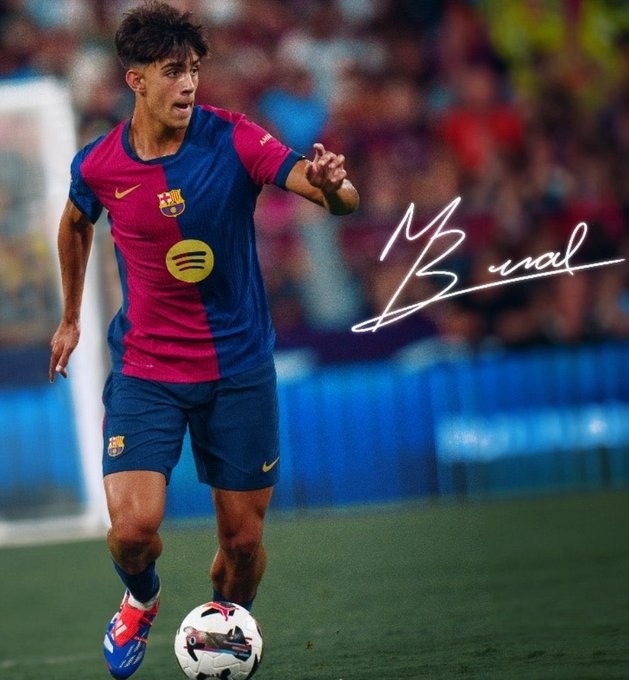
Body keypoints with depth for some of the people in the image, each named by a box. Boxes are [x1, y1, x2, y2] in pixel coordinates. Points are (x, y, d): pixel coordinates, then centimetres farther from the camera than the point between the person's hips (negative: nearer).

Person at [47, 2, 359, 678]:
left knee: (243, 539, 4)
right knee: (133, 527, -16)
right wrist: (70, 318, 25)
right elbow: (75, 224, 18)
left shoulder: (233, 140, -13)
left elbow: (342, 201, -22)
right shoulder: (98, 165, -7)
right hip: (144, 373, 0)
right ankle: (141, 600, 19)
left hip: (239, 370, 0)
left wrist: (331, 184, -45)